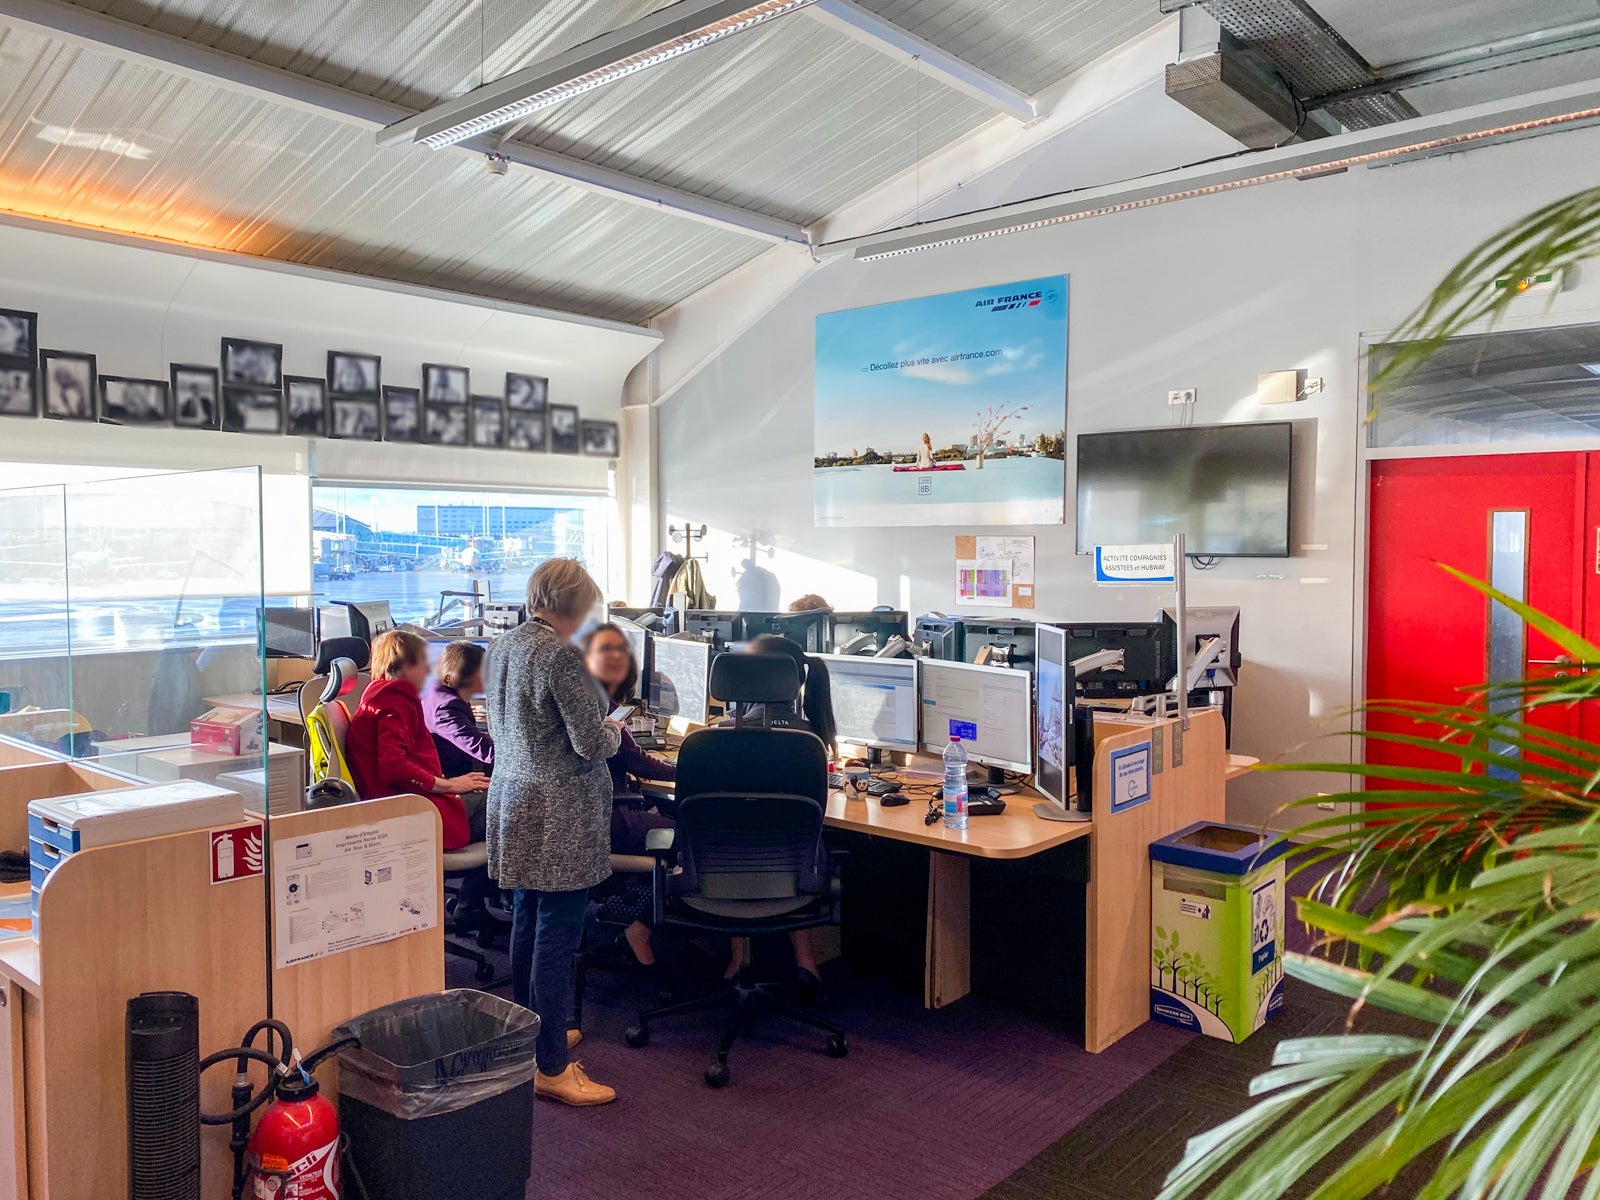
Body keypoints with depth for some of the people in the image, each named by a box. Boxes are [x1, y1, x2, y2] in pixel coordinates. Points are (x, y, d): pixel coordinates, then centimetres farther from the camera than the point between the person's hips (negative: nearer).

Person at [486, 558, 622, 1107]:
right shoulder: (561, 656, -20)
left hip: (514, 801, 9)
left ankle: (532, 1036, 34)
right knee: (557, 936, -2)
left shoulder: (501, 648, 8)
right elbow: (591, 744, -20)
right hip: (561, 814, -9)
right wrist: (613, 731, 3)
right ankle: (551, 1068, 6)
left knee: (527, 923, 19)